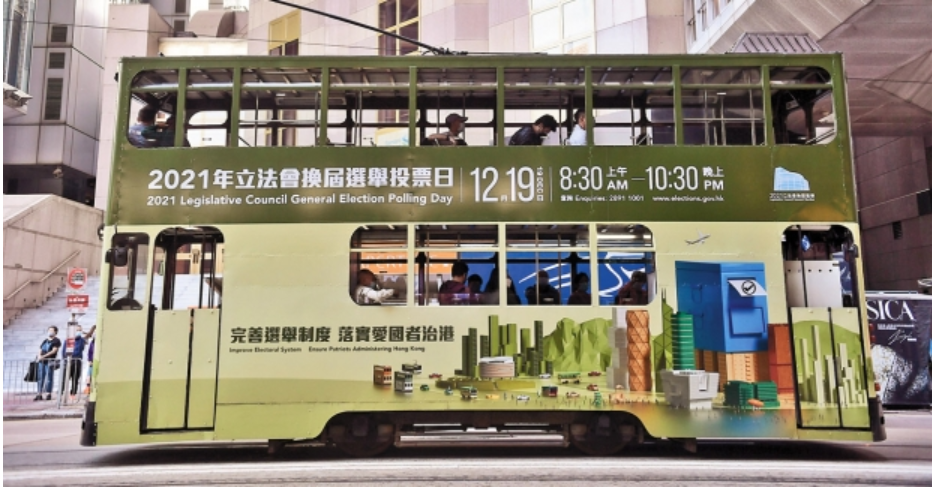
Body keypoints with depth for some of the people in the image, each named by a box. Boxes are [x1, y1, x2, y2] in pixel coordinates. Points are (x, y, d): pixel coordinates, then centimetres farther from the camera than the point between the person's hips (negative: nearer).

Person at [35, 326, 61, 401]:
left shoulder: (56, 341, 1)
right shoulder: (45, 341, 19)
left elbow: (54, 351, -9)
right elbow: (40, 350, 16)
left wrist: (44, 356, -17)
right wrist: (39, 356, -5)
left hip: (50, 361, -6)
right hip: (41, 361, 6)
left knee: (49, 378, -6)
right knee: (40, 378, 5)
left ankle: (48, 394, -4)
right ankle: (39, 394, 9)